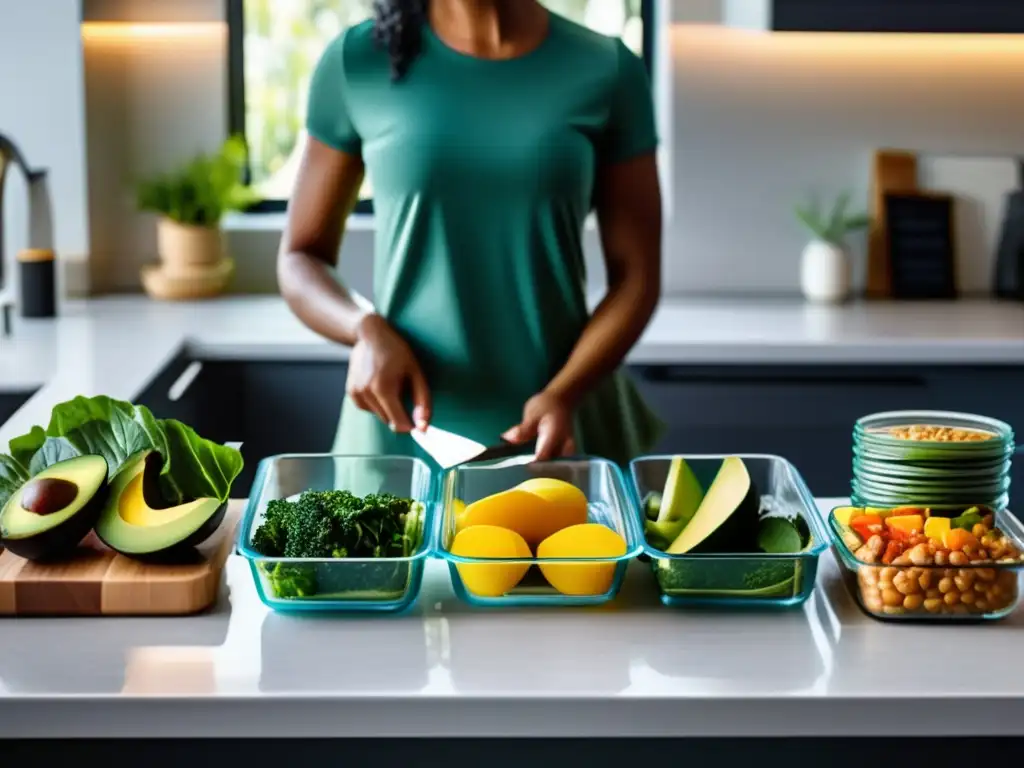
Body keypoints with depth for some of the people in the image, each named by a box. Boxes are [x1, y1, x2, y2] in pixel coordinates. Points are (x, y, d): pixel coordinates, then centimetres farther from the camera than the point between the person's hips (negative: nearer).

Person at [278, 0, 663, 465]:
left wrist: (563, 395, -18)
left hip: (555, 432, 0)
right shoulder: (356, 63, -3)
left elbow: (636, 276, -2)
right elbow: (300, 259, 4)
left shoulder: (606, 71, -4)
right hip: (400, 433, 0)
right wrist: (367, 330, -16)